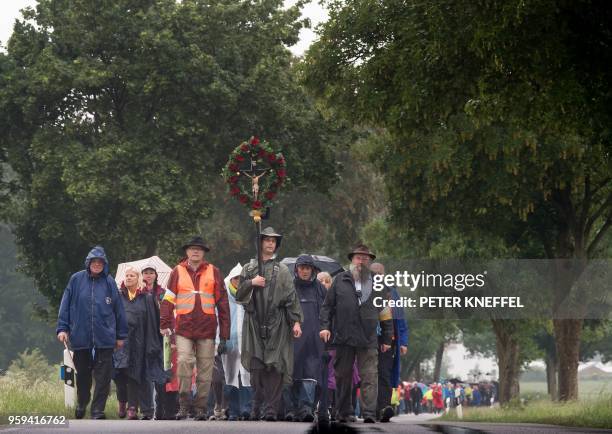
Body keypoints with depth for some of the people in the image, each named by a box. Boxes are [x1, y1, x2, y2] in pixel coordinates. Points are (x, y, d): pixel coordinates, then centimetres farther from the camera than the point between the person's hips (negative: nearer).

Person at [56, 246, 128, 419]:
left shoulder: (109, 282, 3)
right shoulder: (76, 280, 3)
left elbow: (118, 309, 6)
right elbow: (66, 305, 5)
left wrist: (121, 335, 6)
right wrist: (62, 328, -3)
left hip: (105, 338, -1)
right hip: (80, 337, 1)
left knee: (103, 376, -4)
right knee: (82, 374, 13)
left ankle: (98, 410, 1)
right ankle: (81, 404, 34)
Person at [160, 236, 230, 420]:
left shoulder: (213, 272, 8)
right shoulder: (178, 271, 7)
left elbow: (222, 303, 8)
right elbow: (168, 300, 6)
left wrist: (224, 334, 3)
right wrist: (165, 325, -7)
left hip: (207, 329, 1)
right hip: (183, 328, -1)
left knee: (205, 369, 3)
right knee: (184, 361, -18)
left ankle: (201, 408, 11)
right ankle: (184, 404, -10)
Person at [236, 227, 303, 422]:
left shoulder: (282, 270, 11)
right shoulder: (249, 268, 15)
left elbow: (291, 297, 5)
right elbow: (239, 295, 11)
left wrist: (296, 321, -4)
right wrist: (251, 283, -6)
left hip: (277, 324, -1)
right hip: (254, 322, 1)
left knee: (275, 367, -8)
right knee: (256, 367, 0)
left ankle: (271, 409, -9)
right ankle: (257, 407, 8)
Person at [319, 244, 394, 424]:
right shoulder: (340, 280, 9)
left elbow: (386, 313, 12)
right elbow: (327, 305, 10)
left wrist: (386, 338, 9)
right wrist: (325, 326, -3)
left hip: (368, 341, -1)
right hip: (343, 338, 1)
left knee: (369, 377, -9)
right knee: (343, 377, 8)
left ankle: (369, 414, -13)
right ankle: (343, 414, 17)